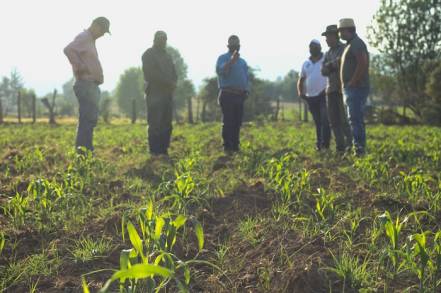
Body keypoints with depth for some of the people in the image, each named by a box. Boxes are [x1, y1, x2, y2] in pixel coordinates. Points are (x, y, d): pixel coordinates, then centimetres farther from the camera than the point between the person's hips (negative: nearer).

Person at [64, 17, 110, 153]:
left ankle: (87, 151, 17)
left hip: (92, 85, 10)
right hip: (86, 84, -10)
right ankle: (81, 150, -12)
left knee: (90, 119, 12)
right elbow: (68, 50, -27)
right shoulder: (83, 37, -8)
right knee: (88, 119, -13)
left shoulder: (90, 40, 22)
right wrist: (78, 67, -20)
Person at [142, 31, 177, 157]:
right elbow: (152, 73, -12)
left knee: (166, 124, 4)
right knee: (155, 124, -9)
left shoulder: (167, 55, 24)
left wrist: (173, 83, -4)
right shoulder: (149, 54, 1)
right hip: (155, 93, -7)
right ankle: (155, 152, -8)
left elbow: (173, 72, 18)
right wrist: (169, 83, -12)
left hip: (167, 93, 7)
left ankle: (164, 150, 7)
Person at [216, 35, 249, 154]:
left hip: (240, 95, 6)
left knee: (237, 122, 6)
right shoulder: (223, 58, 2)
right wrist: (232, 60, -24)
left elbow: (246, 78, 25)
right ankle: (227, 147, -8)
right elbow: (220, 71, -18)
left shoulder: (242, 61, 22)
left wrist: (247, 91, 8)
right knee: (228, 122, -9)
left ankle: (235, 146, 12)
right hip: (227, 94, -6)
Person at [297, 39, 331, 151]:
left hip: (324, 95, -5)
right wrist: (300, 92, 6)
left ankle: (325, 143, -12)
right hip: (311, 97, 5)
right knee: (317, 122, 11)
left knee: (325, 120, -13)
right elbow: (301, 80, 21)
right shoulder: (306, 64, 15)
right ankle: (319, 143, 18)